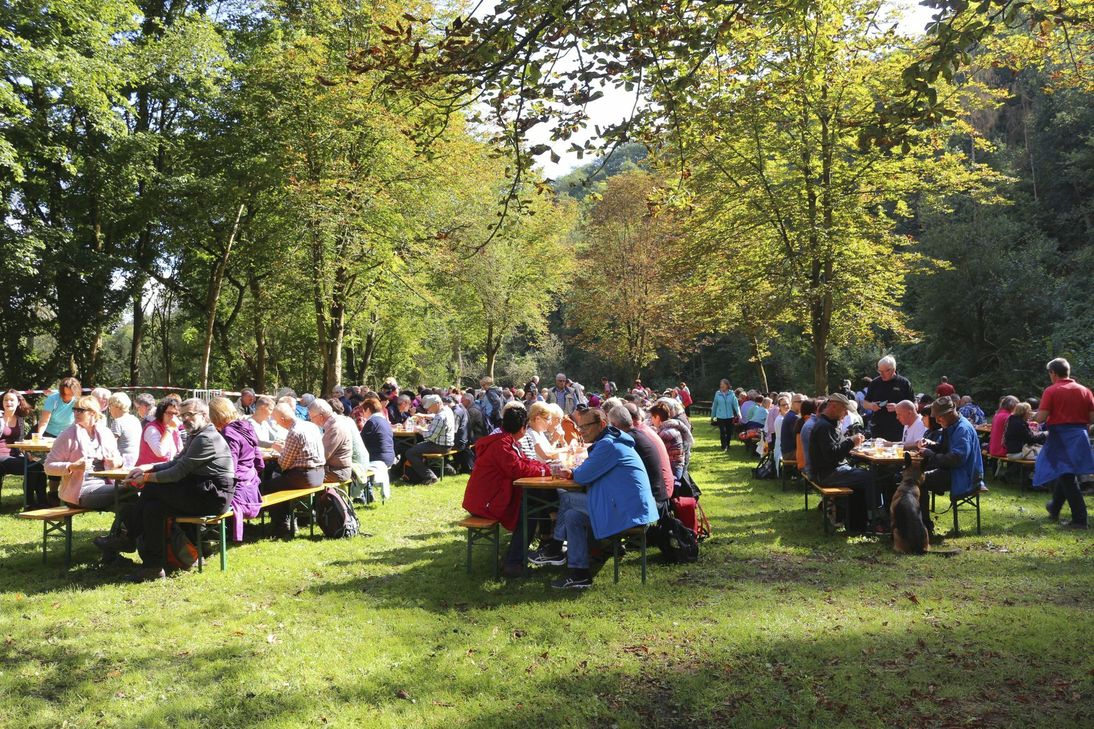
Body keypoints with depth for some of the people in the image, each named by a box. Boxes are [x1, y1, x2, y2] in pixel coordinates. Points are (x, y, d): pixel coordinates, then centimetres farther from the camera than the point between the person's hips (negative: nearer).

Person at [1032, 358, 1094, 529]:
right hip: (1080, 437, 5)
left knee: (1067, 478, -1)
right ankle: (1054, 508, 36)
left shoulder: (1051, 391, -10)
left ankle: (1080, 520, -3)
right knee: (1066, 474, 21)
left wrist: (1035, 416, 7)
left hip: (1060, 437, -5)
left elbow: (1041, 418, -15)